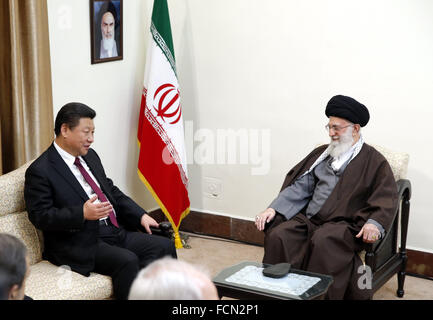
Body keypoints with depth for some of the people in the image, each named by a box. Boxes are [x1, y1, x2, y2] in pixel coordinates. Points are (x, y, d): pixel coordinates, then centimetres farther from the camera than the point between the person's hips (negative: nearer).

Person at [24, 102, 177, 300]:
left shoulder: (90, 156, 15)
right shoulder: (40, 171, -9)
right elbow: (40, 216, -14)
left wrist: (140, 215, 9)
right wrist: (83, 214, -26)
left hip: (115, 231, 8)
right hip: (80, 243, -8)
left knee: (165, 246, -10)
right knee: (127, 261, -31)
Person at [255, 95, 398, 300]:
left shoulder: (374, 161, 6)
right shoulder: (321, 153, 22)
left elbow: (386, 198, -5)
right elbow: (299, 186, 16)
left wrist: (374, 223, -24)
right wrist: (273, 209, 2)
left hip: (344, 225, -5)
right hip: (308, 219, 5)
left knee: (323, 241, -36)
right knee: (278, 235, -22)